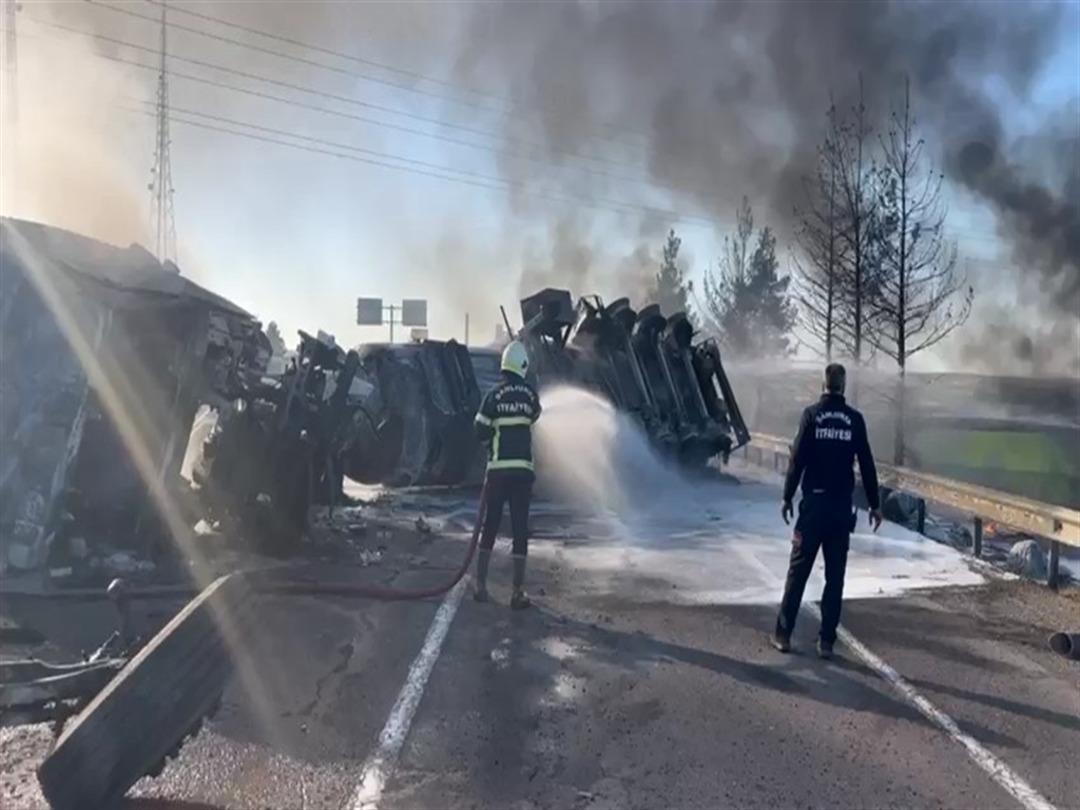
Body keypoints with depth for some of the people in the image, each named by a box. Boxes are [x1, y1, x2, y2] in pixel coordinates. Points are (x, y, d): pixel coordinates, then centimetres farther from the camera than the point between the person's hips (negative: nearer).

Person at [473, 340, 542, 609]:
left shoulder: (494, 394, -4)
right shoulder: (530, 394, 1)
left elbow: (481, 432, -3)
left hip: (498, 469, 0)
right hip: (523, 469, 0)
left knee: (489, 526, 11)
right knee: (520, 529, 4)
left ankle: (480, 586, 15)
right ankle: (518, 592, 5)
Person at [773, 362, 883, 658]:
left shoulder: (812, 414, -4)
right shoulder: (855, 419, 1)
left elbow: (797, 459, -8)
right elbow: (866, 464, 3)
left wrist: (787, 497, -1)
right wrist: (874, 504, 10)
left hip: (814, 502, -1)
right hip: (842, 505, 1)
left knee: (798, 571, 6)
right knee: (835, 576, 7)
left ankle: (783, 634, 10)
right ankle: (826, 640, 9)